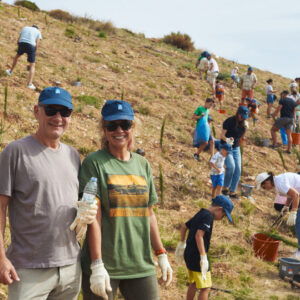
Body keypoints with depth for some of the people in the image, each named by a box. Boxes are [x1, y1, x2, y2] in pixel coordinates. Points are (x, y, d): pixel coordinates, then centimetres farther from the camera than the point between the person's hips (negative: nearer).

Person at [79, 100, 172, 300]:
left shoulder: (142, 164, 10)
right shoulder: (94, 163, -5)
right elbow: (93, 217, -11)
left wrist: (161, 255, 12)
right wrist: (97, 265, -15)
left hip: (141, 265, 5)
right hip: (104, 265, -4)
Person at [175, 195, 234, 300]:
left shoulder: (200, 214, 12)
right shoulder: (208, 216, -15)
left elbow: (184, 227, 22)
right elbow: (199, 235, -26)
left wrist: (182, 244, 31)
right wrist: (203, 257, -27)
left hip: (189, 255, 9)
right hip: (197, 256, -9)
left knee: (194, 283, 21)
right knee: (205, 288, -4)